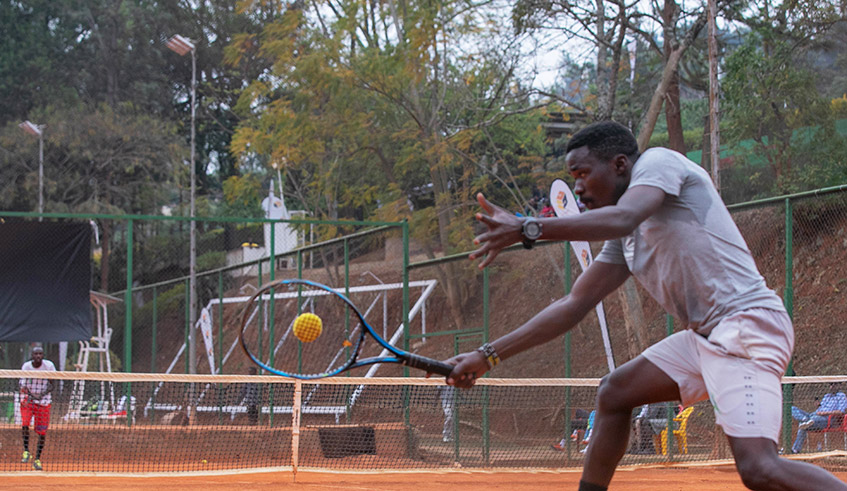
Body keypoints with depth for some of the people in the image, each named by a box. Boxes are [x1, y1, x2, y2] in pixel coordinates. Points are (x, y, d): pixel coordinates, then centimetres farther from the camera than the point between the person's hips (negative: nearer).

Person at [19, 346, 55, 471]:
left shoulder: (49, 366, -7)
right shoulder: (26, 366, -7)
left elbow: (51, 385, -4)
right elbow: (22, 385, -5)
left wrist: (43, 394, -21)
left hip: (44, 401, 1)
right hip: (27, 400, -1)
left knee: (42, 432, 0)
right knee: (25, 424, -23)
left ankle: (37, 459, 14)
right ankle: (26, 451, -3)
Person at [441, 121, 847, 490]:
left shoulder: (658, 161, -3)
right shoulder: (624, 242, 21)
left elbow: (623, 218, -24)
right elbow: (573, 306, 23)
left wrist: (528, 229, -30)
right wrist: (489, 355, 19)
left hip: (746, 324, -10)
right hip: (705, 336, 10)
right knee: (614, 393, 16)